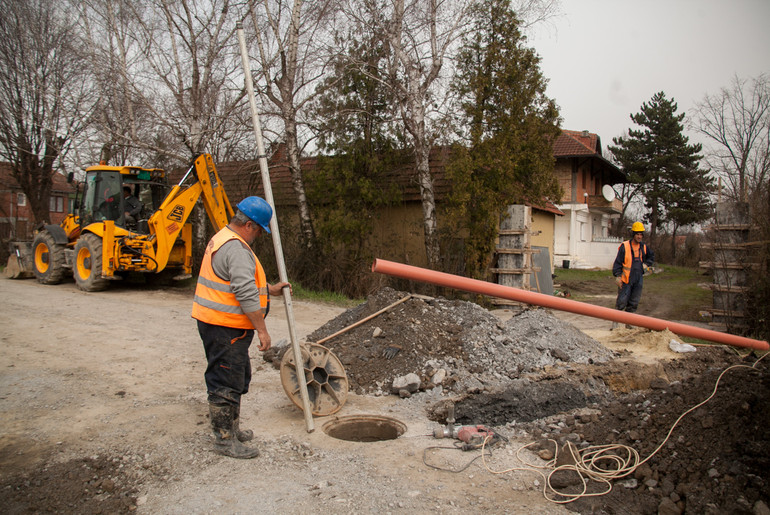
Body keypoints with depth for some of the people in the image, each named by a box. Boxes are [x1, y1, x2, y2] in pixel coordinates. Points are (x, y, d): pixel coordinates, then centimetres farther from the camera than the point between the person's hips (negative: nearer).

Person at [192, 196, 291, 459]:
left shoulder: (222, 239, 16)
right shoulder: (236, 248, -20)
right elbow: (246, 295, -25)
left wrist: (270, 289, 28)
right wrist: (262, 329, -20)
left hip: (217, 323, 11)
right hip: (225, 328, -11)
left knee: (238, 379, 20)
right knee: (227, 383, -1)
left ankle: (230, 429, 34)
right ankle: (224, 439, 10)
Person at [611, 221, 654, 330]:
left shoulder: (644, 247, 9)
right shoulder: (624, 246, -8)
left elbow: (652, 257, 29)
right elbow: (618, 262, -9)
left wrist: (646, 264, 11)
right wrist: (617, 276, -15)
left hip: (638, 280, 6)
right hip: (626, 280, -5)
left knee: (633, 303, 9)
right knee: (621, 302, -7)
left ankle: (629, 325, 18)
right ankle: (615, 324, -1)